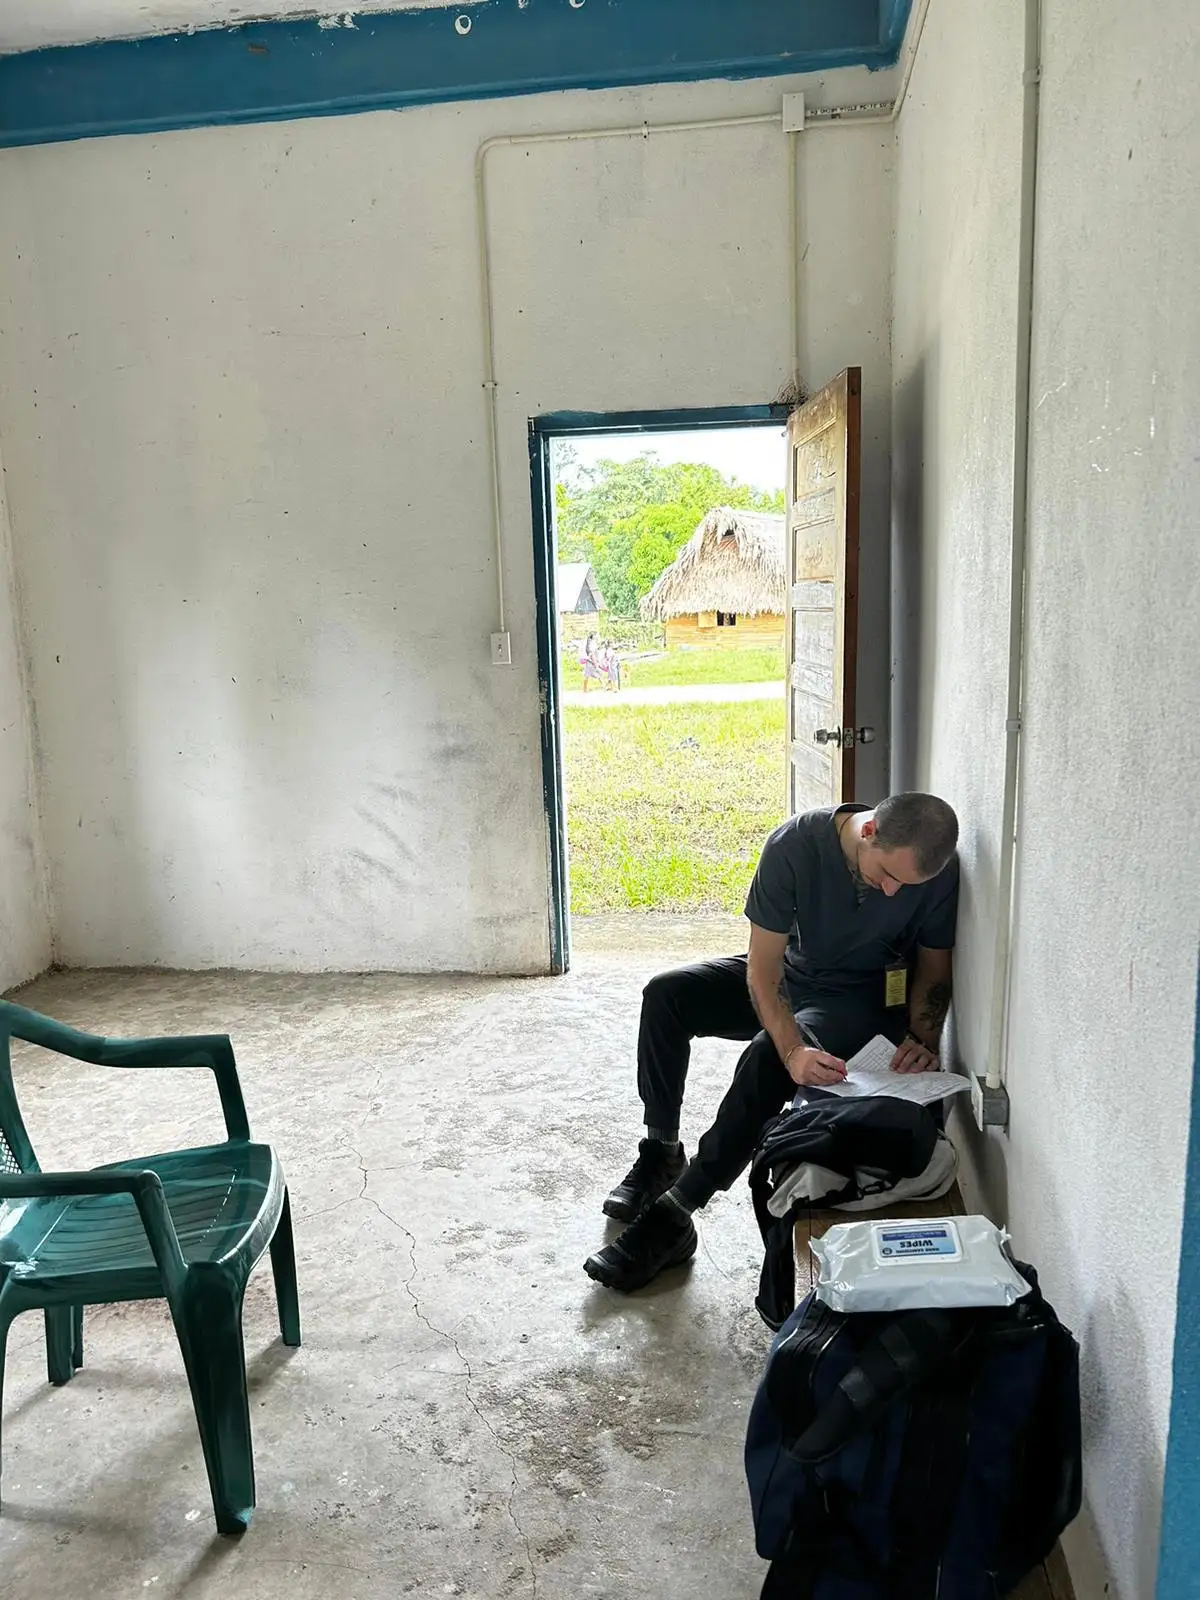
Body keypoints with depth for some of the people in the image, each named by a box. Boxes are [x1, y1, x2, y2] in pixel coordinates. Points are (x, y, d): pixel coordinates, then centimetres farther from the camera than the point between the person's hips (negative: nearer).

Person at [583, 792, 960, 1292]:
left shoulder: (939, 872, -22)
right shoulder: (796, 843, -27)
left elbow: (934, 969, -4)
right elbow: (762, 968, -25)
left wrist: (922, 1039, -21)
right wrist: (793, 1050, -38)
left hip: (861, 998, -2)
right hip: (786, 977, 3)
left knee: (767, 1058, -32)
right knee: (666, 994, -19)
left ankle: (671, 1217, -24)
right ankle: (661, 1153, -4)